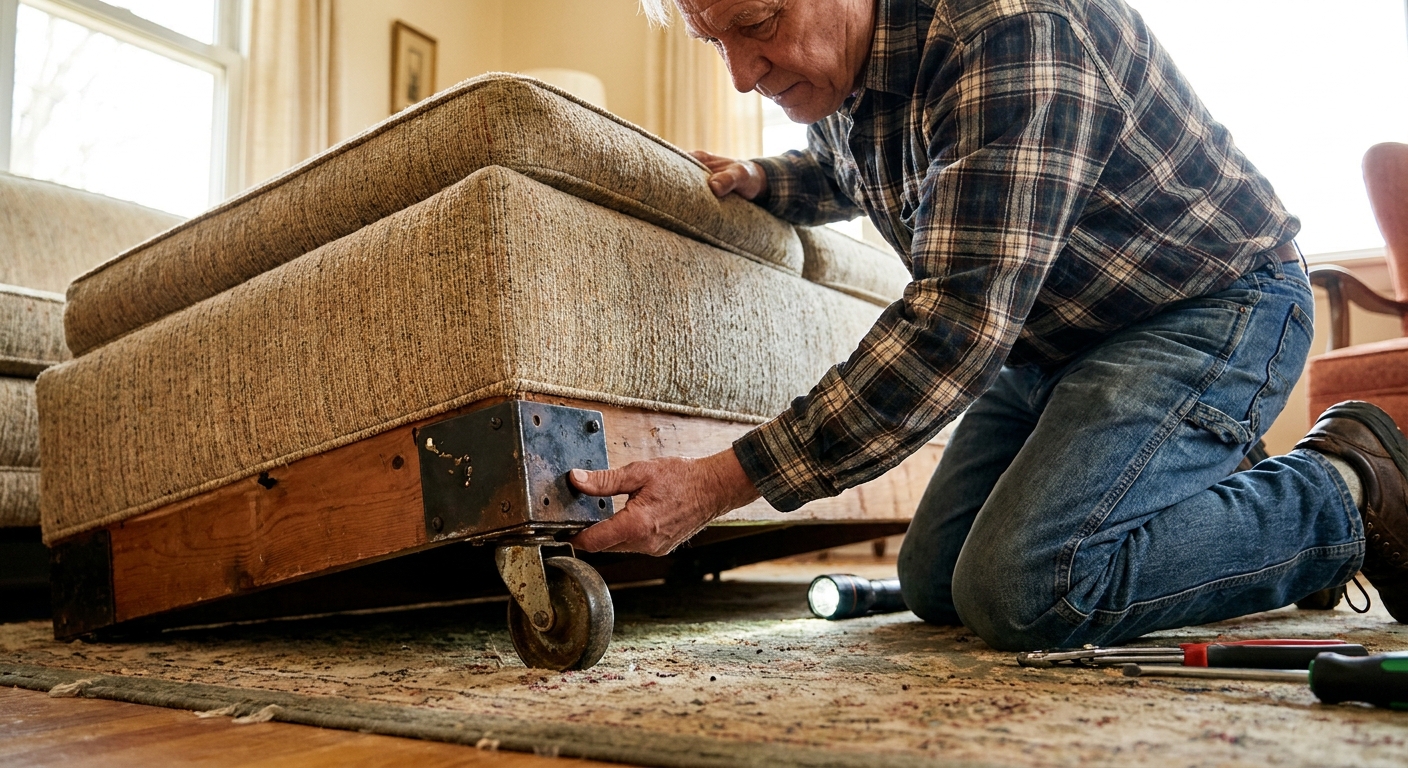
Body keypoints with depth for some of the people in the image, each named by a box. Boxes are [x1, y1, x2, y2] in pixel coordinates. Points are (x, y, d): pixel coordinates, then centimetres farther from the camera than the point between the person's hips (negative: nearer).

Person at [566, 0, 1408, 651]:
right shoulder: (833, 74, -1)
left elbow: (960, 320, -37)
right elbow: (840, 175, 25)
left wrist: (724, 482, -37)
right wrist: (761, 180, 1)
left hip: (1211, 304, -8)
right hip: (1053, 335, 9)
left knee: (1024, 588, -26)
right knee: (934, 583, 5)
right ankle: (1215, 488, 18)